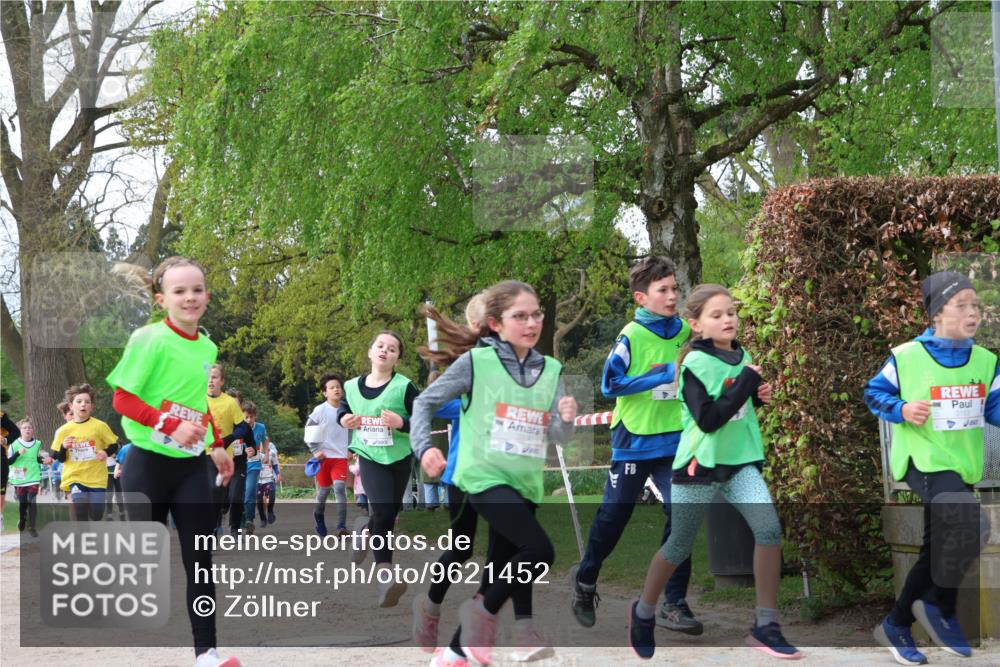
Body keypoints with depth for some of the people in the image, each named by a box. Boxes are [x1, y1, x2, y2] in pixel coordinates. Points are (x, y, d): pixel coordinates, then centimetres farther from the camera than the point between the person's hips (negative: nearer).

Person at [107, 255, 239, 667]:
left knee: (201, 559, 0)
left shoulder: (208, 348, 7)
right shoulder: (148, 340, -13)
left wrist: (216, 447, 15)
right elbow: (122, 399, -15)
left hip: (193, 466, 5)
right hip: (149, 463, -5)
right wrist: (171, 427, -25)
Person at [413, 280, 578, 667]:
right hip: (485, 477, -6)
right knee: (539, 551, -22)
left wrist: (567, 419, -19)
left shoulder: (551, 370, 5)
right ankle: (484, 613, 1)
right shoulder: (476, 361, -7)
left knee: (502, 570, 11)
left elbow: (557, 436, 3)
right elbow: (425, 402, 0)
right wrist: (425, 447, -14)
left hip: (525, 484, 6)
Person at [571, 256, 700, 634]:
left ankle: (674, 604, -1)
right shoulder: (631, 337, -13)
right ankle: (585, 581, 32)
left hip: (675, 440, 4)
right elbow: (610, 385, -18)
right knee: (613, 517, 8)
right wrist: (662, 375, -22)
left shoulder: (685, 331, 2)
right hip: (634, 441, -4)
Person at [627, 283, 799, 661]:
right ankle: (643, 613, 31)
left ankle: (765, 626, -6)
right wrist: (744, 385, -23)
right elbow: (708, 419, -23)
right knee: (680, 546, 6)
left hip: (740, 461, 5)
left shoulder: (741, 356, 6)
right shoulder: (695, 364, -14)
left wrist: (758, 397, 1)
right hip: (700, 463, -5)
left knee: (769, 530, -13)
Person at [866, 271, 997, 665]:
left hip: (962, 466, 7)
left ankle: (896, 627, 30)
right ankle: (943, 610, -4)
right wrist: (901, 410, -16)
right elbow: (874, 393, 2)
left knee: (938, 551, 13)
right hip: (922, 459, -7)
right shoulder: (906, 357, -9)